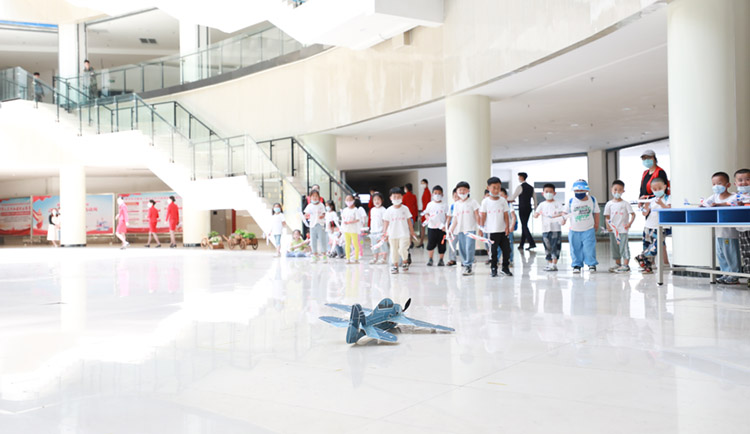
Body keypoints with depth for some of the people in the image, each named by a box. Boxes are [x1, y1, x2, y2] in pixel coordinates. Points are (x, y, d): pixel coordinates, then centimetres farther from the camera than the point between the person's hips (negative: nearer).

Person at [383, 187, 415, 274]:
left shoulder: (405, 209, 2)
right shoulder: (389, 210, 1)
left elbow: (409, 221, 8)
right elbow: (386, 223, 4)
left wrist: (412, 233, 10)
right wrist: (385, 234, -2)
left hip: (404, 234, -1)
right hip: (392, 235, 2)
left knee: (403, 249, -13)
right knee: (394, 251, 7)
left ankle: (405, 262, 12)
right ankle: (395, 266, 19)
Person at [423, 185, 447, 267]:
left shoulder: (444, 205, 4)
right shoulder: (430, 204, 6)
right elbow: (426, 213, 9)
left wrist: (445, 225, -9)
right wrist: (427, 217, -14)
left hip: (441, 228, 0)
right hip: (431, 227, 0)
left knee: (442, 244, 3)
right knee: (431, 244, -4)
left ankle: (441, 260, 15)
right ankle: (430, 259, 8)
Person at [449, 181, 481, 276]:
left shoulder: (472, 202, 0)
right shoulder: (456, 204, 11)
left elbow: (477, 216, 0)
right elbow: (455, 219, 11)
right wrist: (451, 230, 5)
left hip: (470, 229, -5)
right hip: (460, 229, 5)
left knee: (469, 248, -12)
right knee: (462, 248, 7)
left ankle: (468, 266, -9)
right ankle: (465, 263, 17)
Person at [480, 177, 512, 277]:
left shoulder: (503, 201, 4)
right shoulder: (485, 201, -2)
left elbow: (505, 215, 4)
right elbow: (483, 215, -2)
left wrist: (507, 227, -3)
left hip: (502, 230, 3)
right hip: (491, 231, -3)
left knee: (506, 249, 5)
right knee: (493, 251, 2)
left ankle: (505, 268, 19)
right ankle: (493, 269, 14)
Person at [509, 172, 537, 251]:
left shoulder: (520, 187, -9)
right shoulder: (531, 187, 12)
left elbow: (513, 198, -8)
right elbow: (535, 198, 14)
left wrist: (507, 200, 9)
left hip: (522, 208, -7)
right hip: (529, 208, 7)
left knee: (524, 226, -6)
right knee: (524, 226, 12)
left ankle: (532, 243, -16)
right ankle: (521, 245, 17)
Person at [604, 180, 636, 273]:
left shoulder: (625, 204, -3)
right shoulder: (609, 204, 5)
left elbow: (633, 214, -4)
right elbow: (607, 217, 7)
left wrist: (630, 223, -20)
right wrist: (608, 226, -8)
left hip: (623, 230, -4)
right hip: (613, 230, 4)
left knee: (624, 246, -7)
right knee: (614, 247, 11)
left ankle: (626, 265, -3)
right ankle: (618, 264, 22)